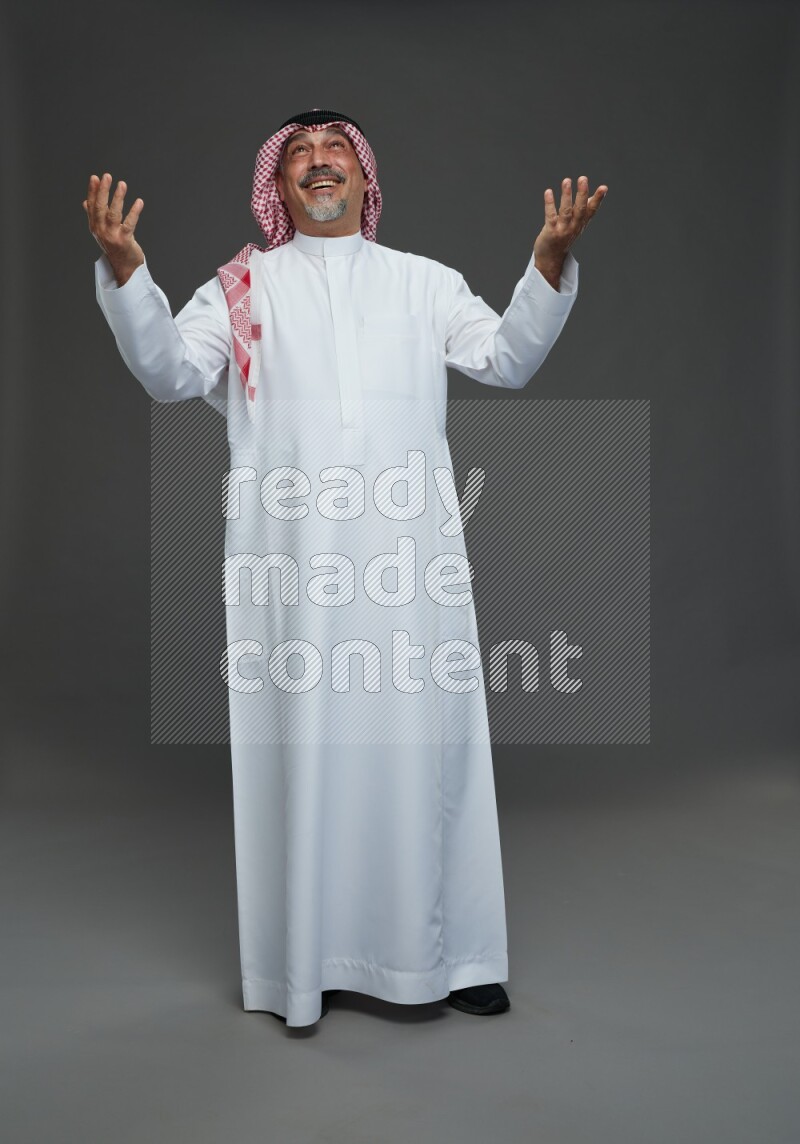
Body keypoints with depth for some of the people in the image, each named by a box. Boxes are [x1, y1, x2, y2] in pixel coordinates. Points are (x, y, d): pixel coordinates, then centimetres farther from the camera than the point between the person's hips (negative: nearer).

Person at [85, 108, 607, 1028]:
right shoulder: (244, 287, 16)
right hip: (289, 553, -1)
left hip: (410, 550, 1)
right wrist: (125, 271, -10)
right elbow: (170, 371, 4)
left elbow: (507, 358, 9)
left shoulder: (423, 281, 19)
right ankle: (309, 959, 12)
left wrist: (549, 263, -5)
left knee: (421, 739, 2)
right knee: (301, 743, 0)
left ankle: (444, 953, 14)